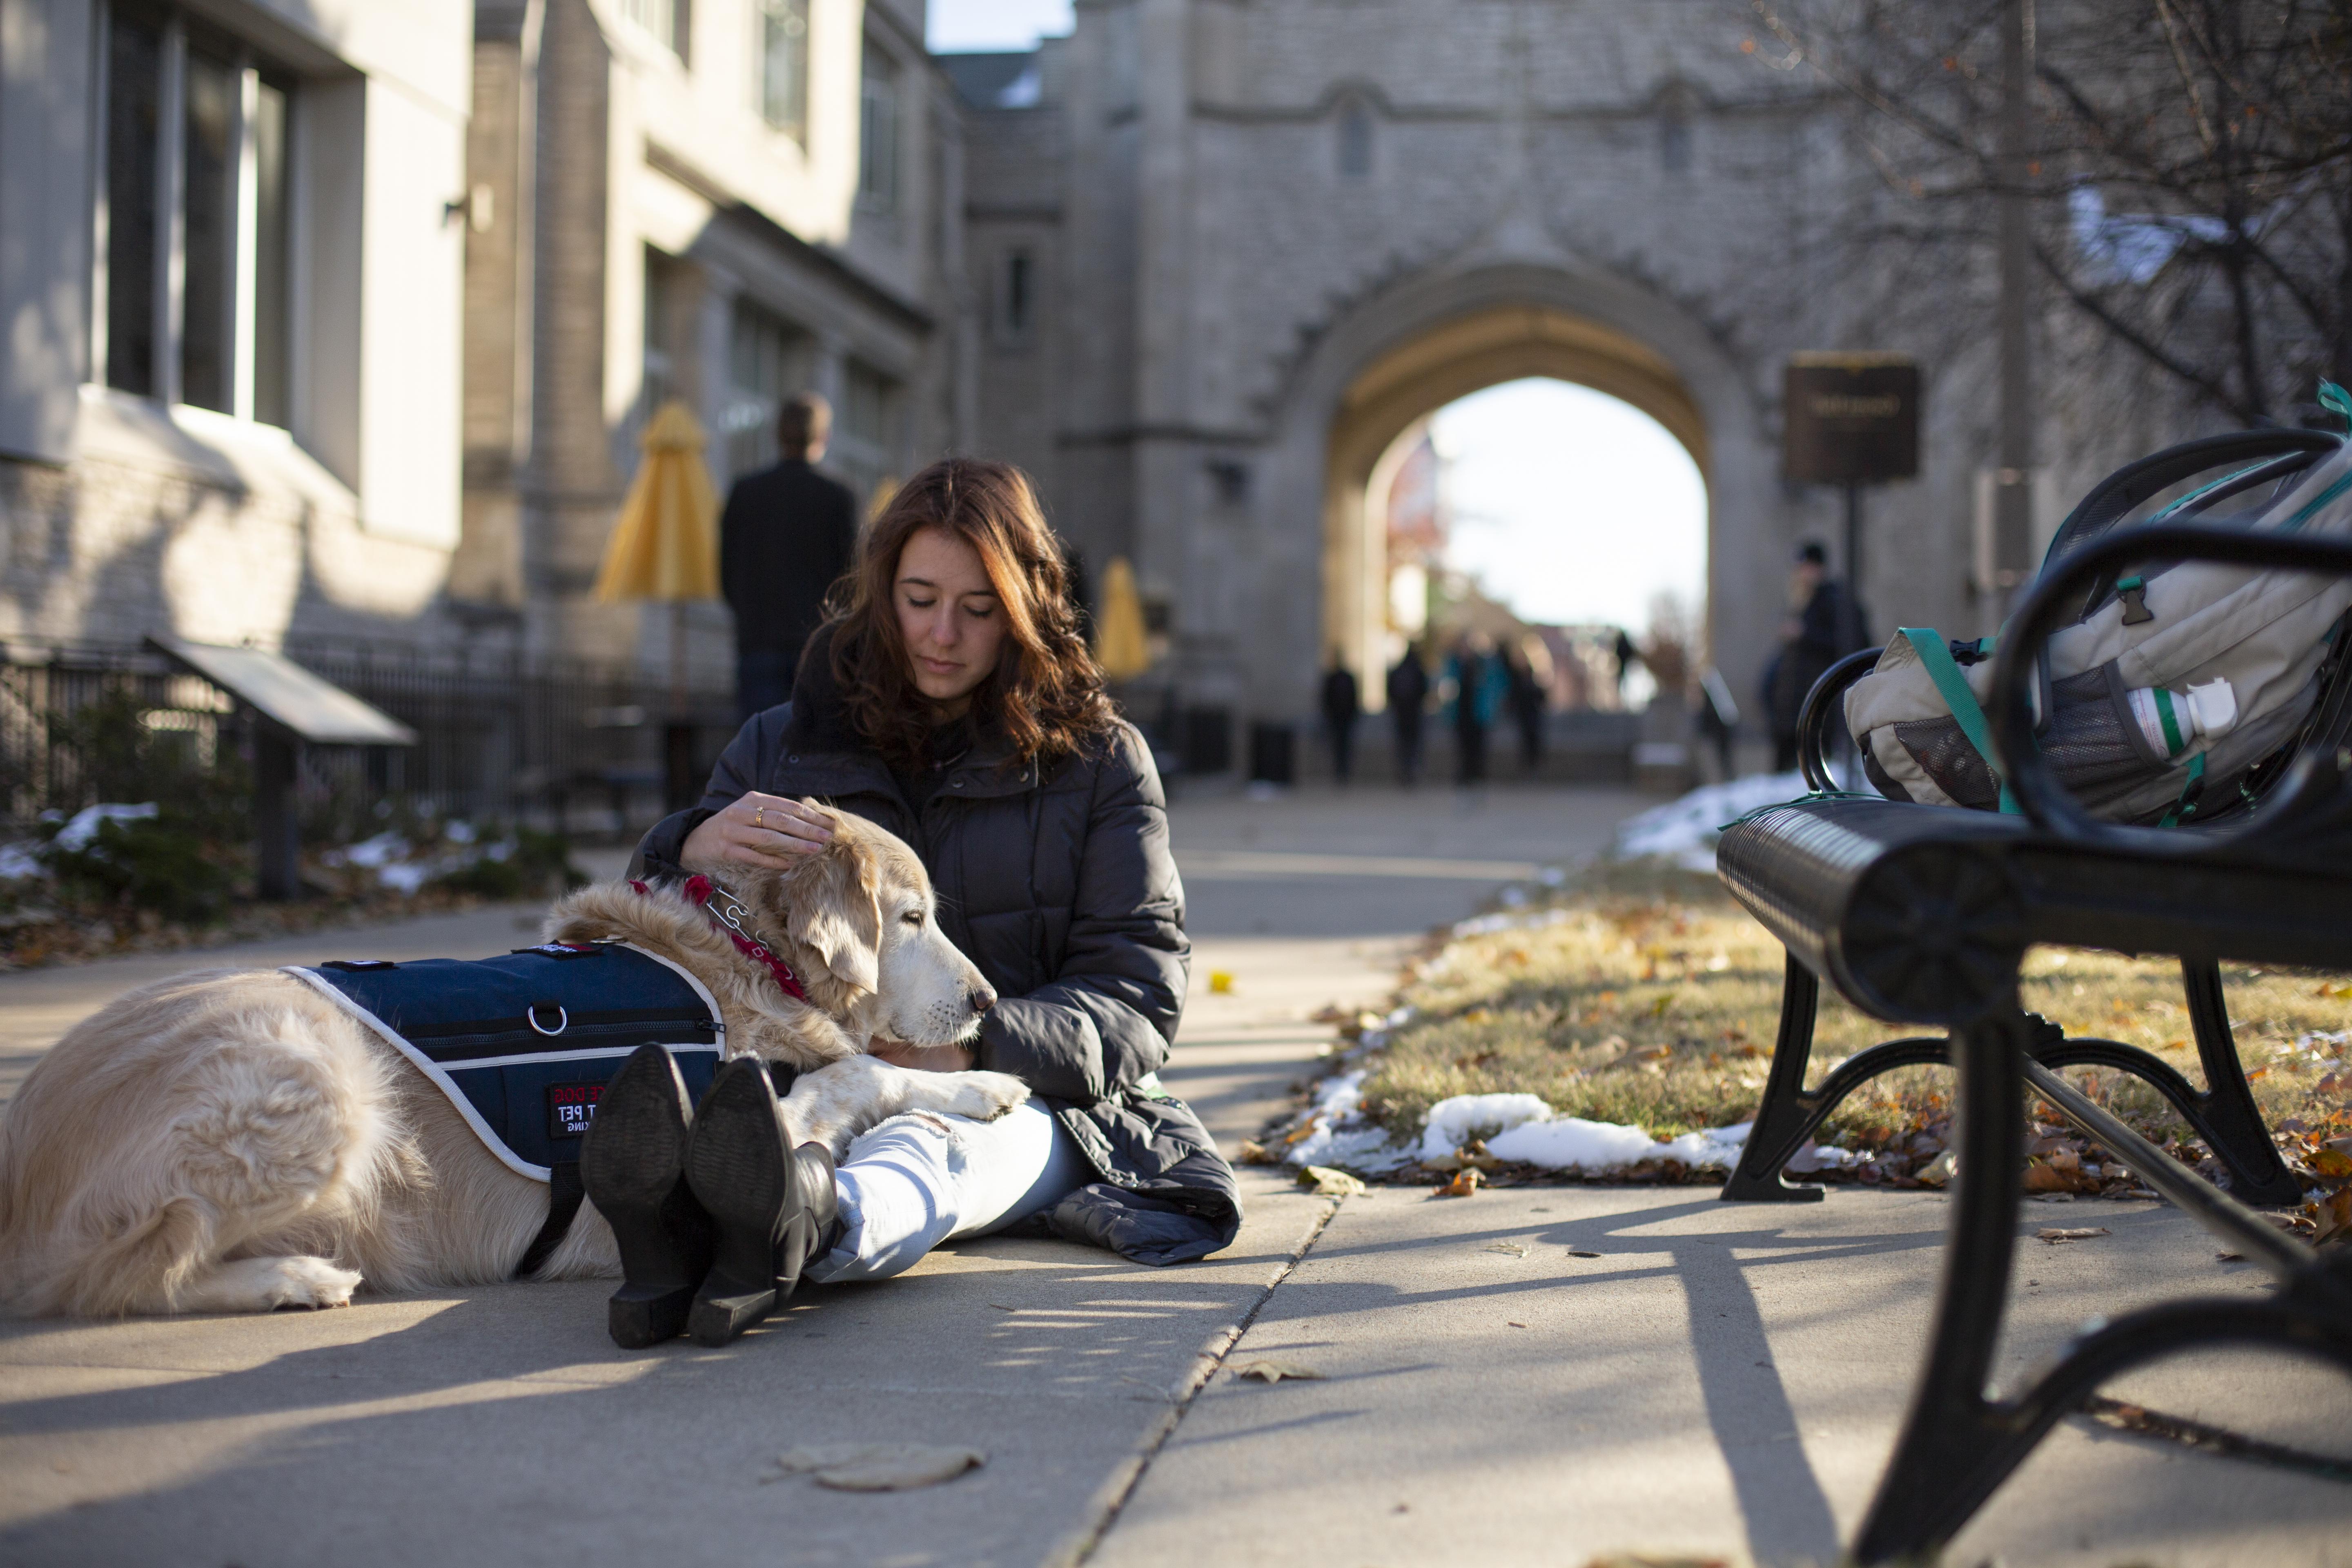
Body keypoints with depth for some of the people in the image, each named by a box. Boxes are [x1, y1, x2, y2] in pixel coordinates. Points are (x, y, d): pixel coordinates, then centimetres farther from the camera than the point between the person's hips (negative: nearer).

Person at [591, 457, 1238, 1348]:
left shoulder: (1100, 758, 12)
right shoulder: (783, 746, 17)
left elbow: (1138, 1003, 3)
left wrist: (969, 1047, -17)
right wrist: (695, 848, -15)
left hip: (1017, 1101, -2)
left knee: (929, 1144, -40)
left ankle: (816, 1222, -73)